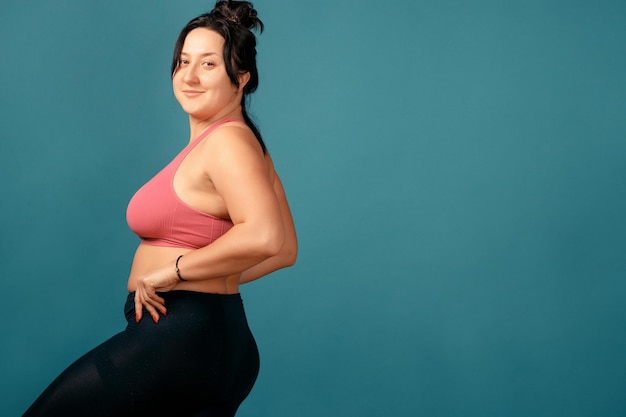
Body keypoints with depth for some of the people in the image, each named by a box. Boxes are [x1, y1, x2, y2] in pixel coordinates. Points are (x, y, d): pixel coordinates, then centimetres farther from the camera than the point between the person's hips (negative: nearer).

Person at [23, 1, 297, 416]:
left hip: (181, 335, -10)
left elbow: (265, 237, -31)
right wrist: (215, 280, 12)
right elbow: (287, 250, 17)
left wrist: (174, 271, -20)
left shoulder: (225, 141, -15)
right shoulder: (246, 142, 14)